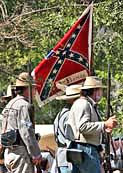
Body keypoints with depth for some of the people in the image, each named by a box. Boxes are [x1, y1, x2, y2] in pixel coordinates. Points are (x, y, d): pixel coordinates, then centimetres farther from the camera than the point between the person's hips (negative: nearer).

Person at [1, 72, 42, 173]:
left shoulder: (10, 104, 19)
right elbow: (27, 132, -17)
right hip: (20, 153, -10)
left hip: (9, 152, 10)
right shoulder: (24, 105, -11)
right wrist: (36, 154, -14)